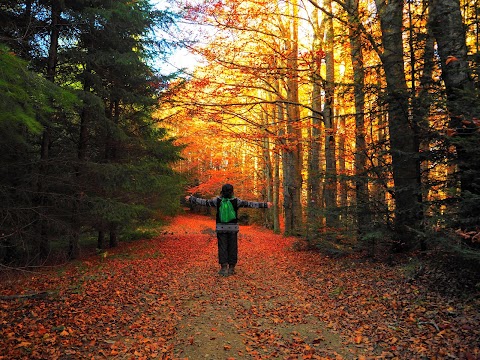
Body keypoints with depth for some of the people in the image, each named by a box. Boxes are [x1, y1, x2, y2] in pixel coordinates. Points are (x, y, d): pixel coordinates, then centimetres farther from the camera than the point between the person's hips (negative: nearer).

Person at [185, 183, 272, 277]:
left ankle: (224, 268, 1)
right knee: (233, 248, 8)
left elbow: (205, 202, 5)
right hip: (233, 228, 0)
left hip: (221, 228, 0)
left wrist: (191, 198, 19)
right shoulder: (236, 201, -5)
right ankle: (231, 268, 12)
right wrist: (264, 205, 0)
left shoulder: (217, 200, -2)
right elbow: (249, 204, -4)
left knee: (222, 248, 4)